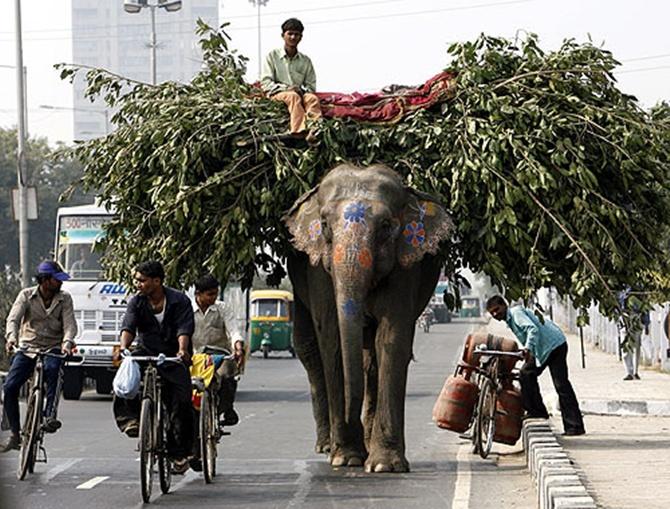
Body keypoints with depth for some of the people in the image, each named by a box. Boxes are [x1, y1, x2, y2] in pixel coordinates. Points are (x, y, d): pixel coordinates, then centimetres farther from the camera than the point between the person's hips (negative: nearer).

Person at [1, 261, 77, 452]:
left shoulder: (64, 299, 2)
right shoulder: (26, 295, -1)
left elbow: (69, 323, -9)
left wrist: (67, 342, -31)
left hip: (53, 349, -1)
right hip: (27, 348, 1)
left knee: (52, 368, -37)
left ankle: (50, 415, -34)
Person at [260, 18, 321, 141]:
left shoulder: (305, 61, 19)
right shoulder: (272, 56, 11)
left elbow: (311, 86, 14)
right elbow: (265, 84, 2)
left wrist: (302, 90, -10)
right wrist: (286, 88, -14)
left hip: (301, 94, 2)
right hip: (278, 95, -2)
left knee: (312, 98, -33)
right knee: (293, 96, -37)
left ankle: (315, 132, -58)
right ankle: (302, 132, -59)